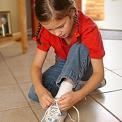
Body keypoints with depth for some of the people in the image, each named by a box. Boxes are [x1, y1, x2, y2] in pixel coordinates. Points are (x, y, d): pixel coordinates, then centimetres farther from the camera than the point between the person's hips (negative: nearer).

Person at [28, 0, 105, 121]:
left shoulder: (89, 29, -30)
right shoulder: (46, 29, -19)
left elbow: (99, 72, -29)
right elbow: (36, 66, -19)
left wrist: (77, 96, -45)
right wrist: (40, 89, -40)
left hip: (84, 67, -3)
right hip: (63, 66, 4)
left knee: (79, 48, -35)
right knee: (33, 93, -20)